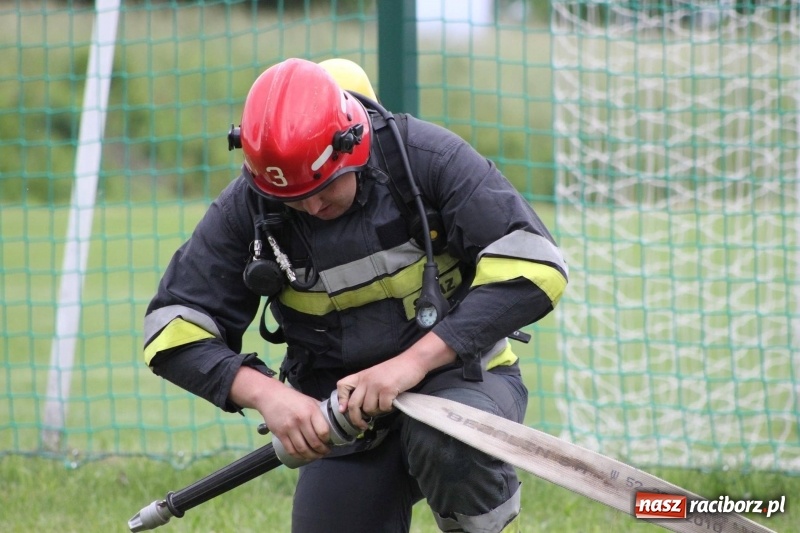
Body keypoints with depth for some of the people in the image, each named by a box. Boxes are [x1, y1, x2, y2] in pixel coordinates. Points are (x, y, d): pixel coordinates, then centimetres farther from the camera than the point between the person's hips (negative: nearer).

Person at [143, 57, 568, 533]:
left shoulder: (428, 157, -18)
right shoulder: (247, 208, -10)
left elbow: (534, 266, -24)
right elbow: (174, 328, -6)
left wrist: (412, 363, -31)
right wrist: (265, 392, -26)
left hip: (459, 373, -3)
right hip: (344, 412, 3)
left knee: (446, 440, -35)